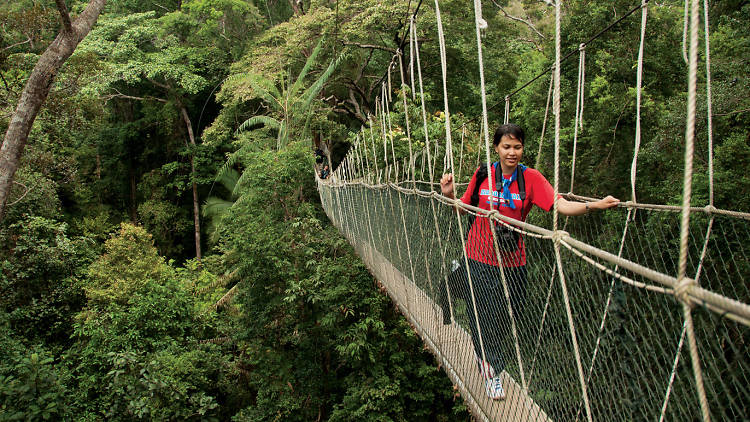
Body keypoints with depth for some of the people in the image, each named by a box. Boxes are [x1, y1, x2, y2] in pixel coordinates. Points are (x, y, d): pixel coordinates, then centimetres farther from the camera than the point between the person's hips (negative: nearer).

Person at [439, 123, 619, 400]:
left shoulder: (530, 178, -7)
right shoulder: (483, 174, -2)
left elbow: (560, 205, -19)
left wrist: (595, 205, -32)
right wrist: (449, 195, -9)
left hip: (512, 260, 0)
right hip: (479, 256, 0)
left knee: (506, 314, 10)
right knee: (481, 313, 5)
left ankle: (485, 355, 41)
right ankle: (492, 370, 29)